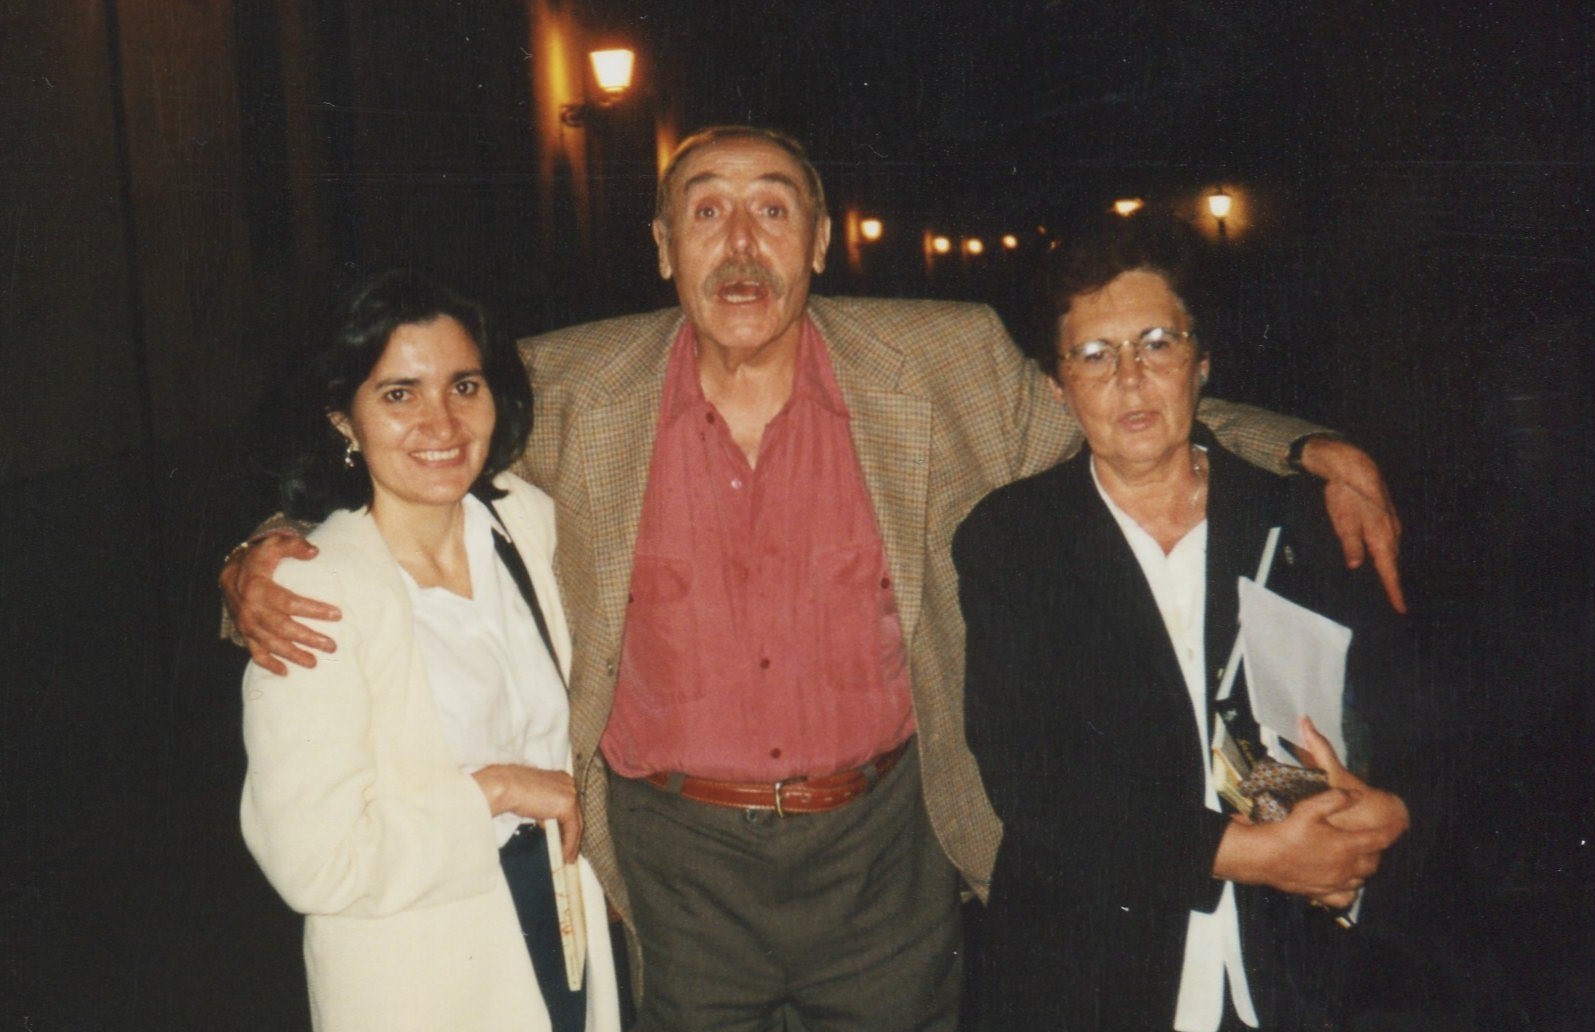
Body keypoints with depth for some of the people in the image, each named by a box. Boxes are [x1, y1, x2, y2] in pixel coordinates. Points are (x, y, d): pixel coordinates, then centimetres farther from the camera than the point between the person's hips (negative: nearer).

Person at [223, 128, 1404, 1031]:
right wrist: (262, 560, -11)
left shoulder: (944, 368, -6)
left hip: (883, 847, 1)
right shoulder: (572, 388, -7)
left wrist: (1310, 451, -5)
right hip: (678, 860, 0)